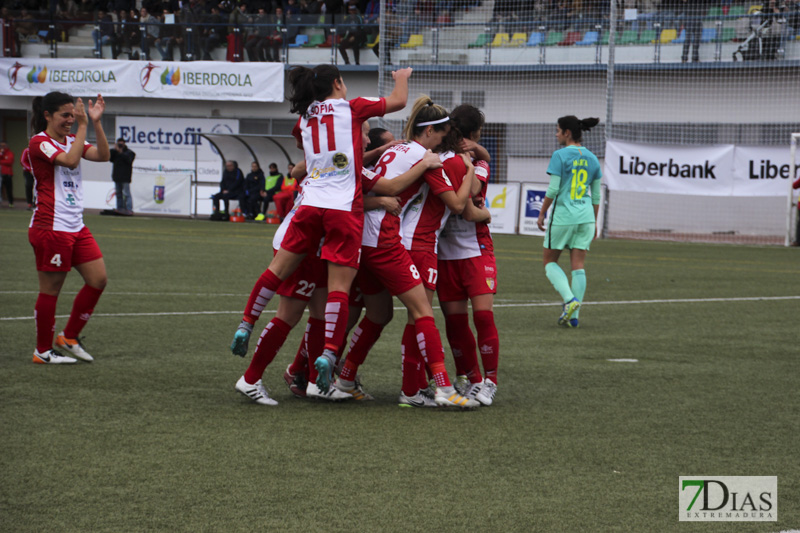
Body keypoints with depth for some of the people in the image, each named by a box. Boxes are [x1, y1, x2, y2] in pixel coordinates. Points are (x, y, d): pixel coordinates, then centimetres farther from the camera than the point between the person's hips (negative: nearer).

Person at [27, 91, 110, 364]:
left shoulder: (72, 140, 14)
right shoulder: (39, 143, -9)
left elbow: (103, 155, 1)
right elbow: (70, 160, -25)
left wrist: (96, 123, -8)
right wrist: (83, 125, -20)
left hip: (76, 227, 8)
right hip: (51, 227, -8)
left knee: (98, 279, 5)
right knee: (50, 289, -2)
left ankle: (69, 337, 18)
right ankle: (43, 350, 10)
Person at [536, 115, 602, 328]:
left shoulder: (560, 155, -8)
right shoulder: (592, 159, 9)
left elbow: (553, 190, -12)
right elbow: (596, 195, 13)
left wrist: (542, 214, -1)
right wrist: (594, 223, 20)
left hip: (562, 215, -5)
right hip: (586, 216, 5)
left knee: (550, 261, 9)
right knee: (578, 265, 4)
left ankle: (570, 299, -13)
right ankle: (573, 316, 3)